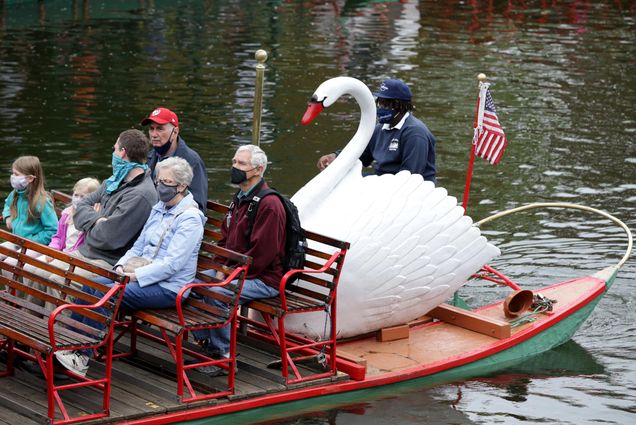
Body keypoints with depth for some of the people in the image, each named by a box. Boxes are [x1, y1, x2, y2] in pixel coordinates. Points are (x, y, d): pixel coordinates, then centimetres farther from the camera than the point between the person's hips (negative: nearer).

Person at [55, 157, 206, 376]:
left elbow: (172, 263, -21)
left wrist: (135, 276, -21)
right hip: (144, 275, 8)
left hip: (168, 287, -8)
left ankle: (82, 357, -22)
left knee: (106, 292, -25)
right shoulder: (159, 209, 14)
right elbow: (139, 245, 19)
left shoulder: (190, 218, -14)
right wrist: (122, 265, -1)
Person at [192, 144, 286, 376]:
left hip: (264, 278, -10)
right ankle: (205, 344, 3)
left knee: (216, 294, -29)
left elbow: (262, 253, -23)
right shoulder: (240, 198, 14)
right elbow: (225, 238, 21)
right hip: (234, 269, 10)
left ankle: (224, 356, -16)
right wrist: (222, 268, 3)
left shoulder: (269, 204, -19)